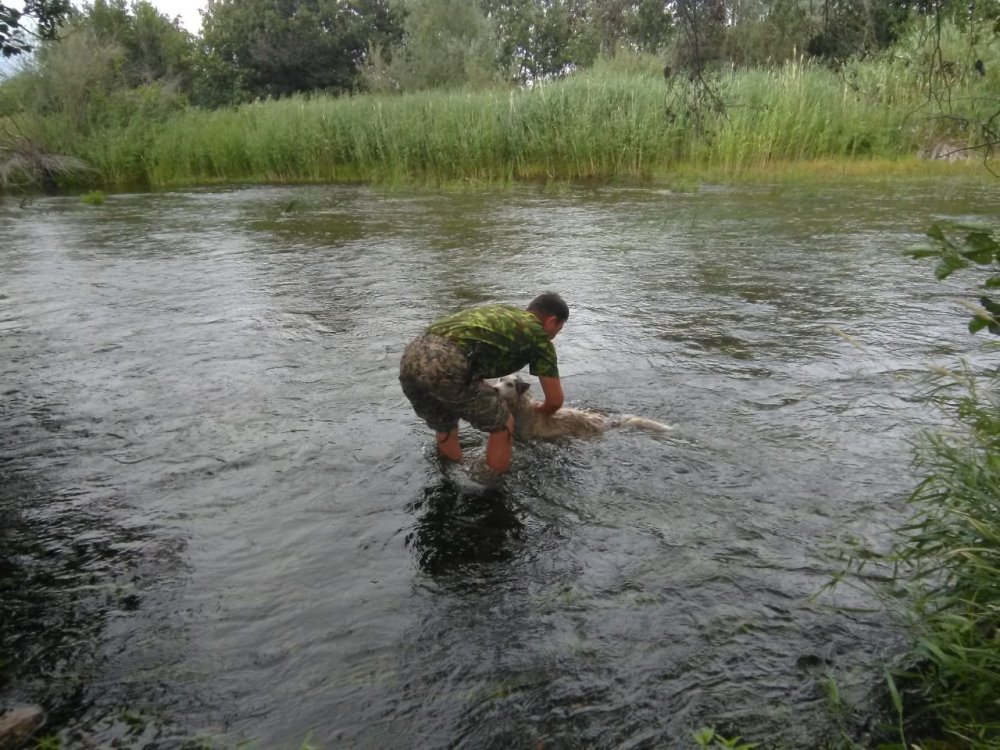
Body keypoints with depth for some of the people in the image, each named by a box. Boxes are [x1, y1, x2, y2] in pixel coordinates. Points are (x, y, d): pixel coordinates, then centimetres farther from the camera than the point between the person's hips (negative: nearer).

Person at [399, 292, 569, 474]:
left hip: (411, 358, 8)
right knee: (503, 426, 15)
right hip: (446, 364, -8)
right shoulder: (538, 335, 15)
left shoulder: (500, 312, 33)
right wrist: (541, 409, 42)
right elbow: (555, 400, 20)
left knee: (445, 430, 29)